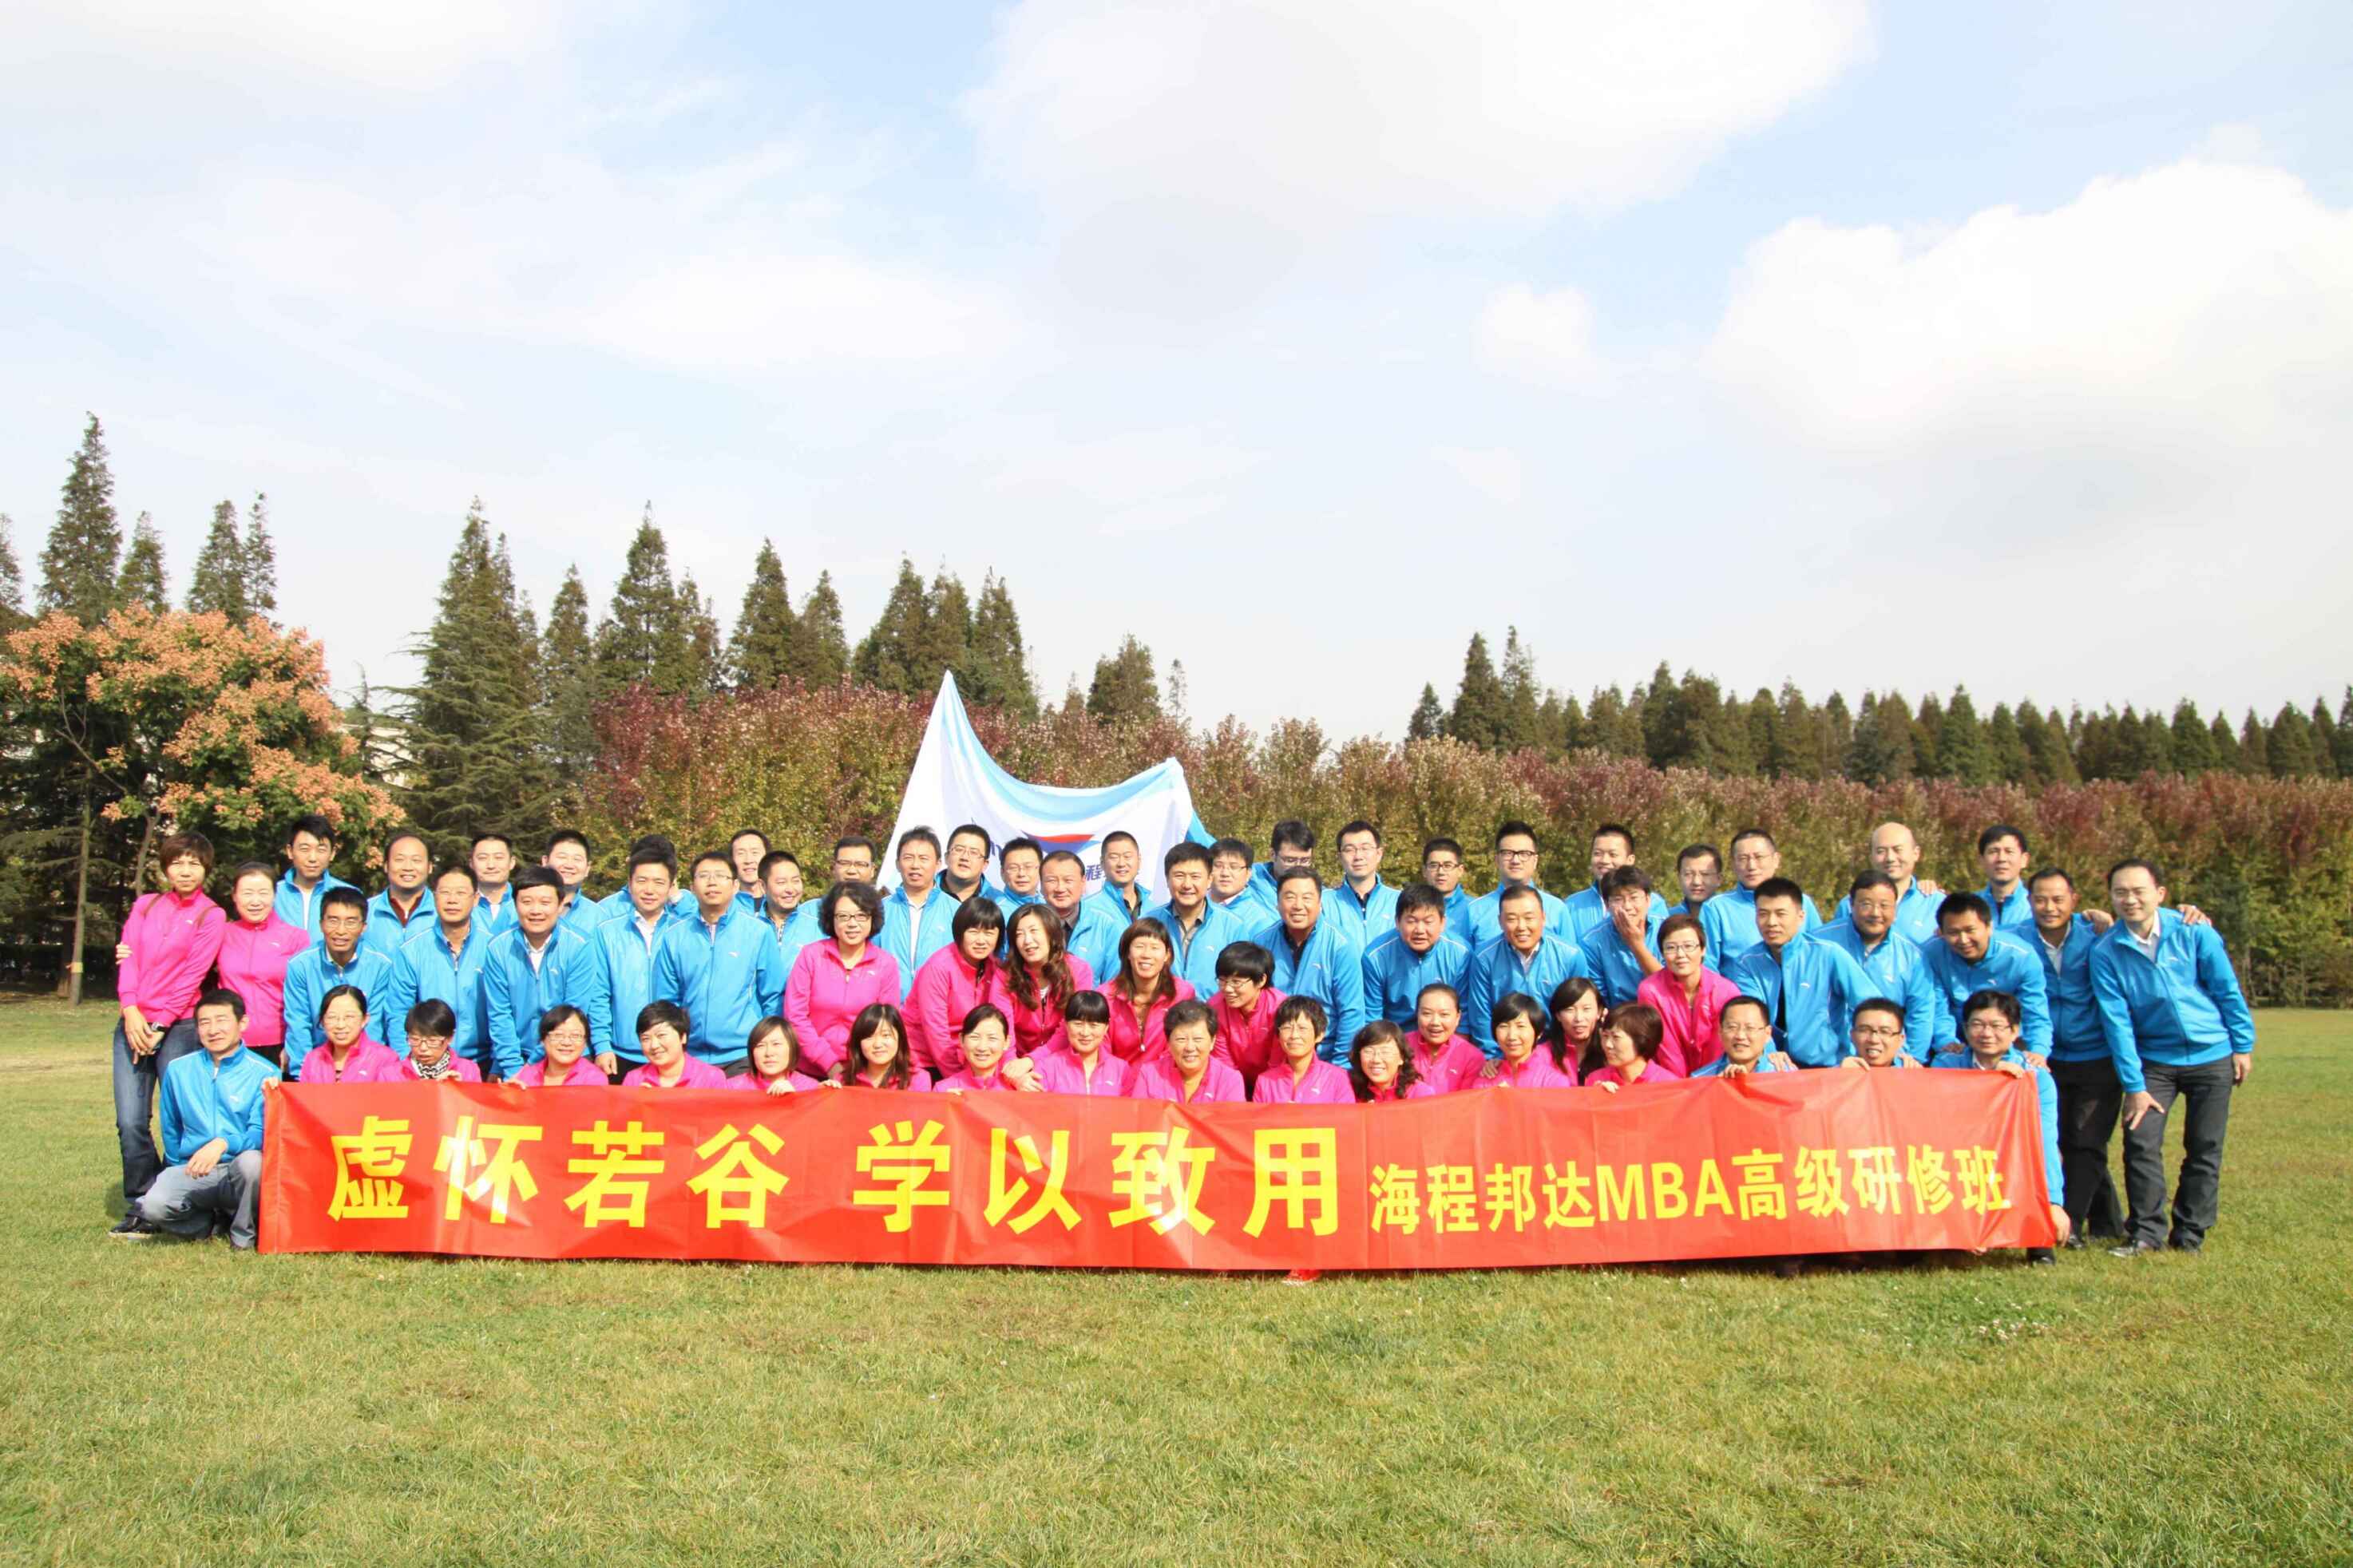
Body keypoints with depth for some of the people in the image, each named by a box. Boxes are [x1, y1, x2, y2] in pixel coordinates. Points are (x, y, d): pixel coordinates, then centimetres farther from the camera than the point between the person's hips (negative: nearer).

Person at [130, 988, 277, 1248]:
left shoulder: (264, 1074, -4)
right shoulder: (178, 1069, 8)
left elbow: (261, 1133, -12)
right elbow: (170, 1129, 20)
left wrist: (223, 1144, -28)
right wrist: (183, 1169, 16)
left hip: (239, 1171, -2)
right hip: (192, 1171, 2)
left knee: (251, 1161, -38)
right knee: (154, 1205, -29)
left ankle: (244, 1234, -9)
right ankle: (214, 1222, 2)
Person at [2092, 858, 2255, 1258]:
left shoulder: (2193, 932, -11)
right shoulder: (2105, 951, -10)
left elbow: (2228, 990, -1)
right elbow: (2117, 1022, -10)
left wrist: (2243, 1045, 1)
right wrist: (2134, 1085, -12)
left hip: (2212, 1057, 0)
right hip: (2153, 1060, 0)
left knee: (2204, 1149, 5)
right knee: (2141, 1142, -8)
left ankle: (2190, 1234, 18)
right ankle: (2146, 1231, 4)